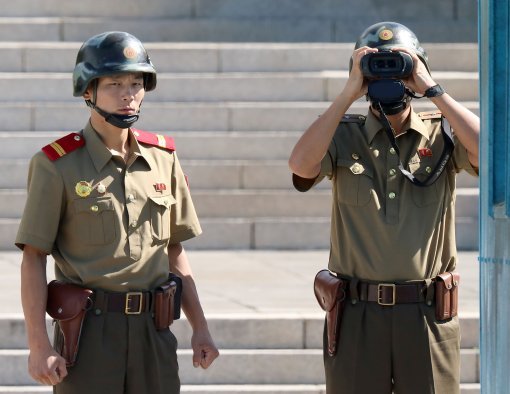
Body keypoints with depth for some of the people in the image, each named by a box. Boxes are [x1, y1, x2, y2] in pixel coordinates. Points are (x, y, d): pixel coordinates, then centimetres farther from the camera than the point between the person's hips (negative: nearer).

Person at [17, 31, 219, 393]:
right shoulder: (58, 165, -5)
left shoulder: (163, 157, 9)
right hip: (88, 332, -4)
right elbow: (33, 258, -6)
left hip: (153, 332, 4)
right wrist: (39, 346, -13)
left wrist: (200, 328, 11)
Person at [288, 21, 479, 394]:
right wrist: (350, 92, -12)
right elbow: (302, 165, -16)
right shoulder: (344, 136, 4)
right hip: (357, 316, 0)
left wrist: (432, 89, -13)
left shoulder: (442, 135, 4)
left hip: (428, 316, 0)